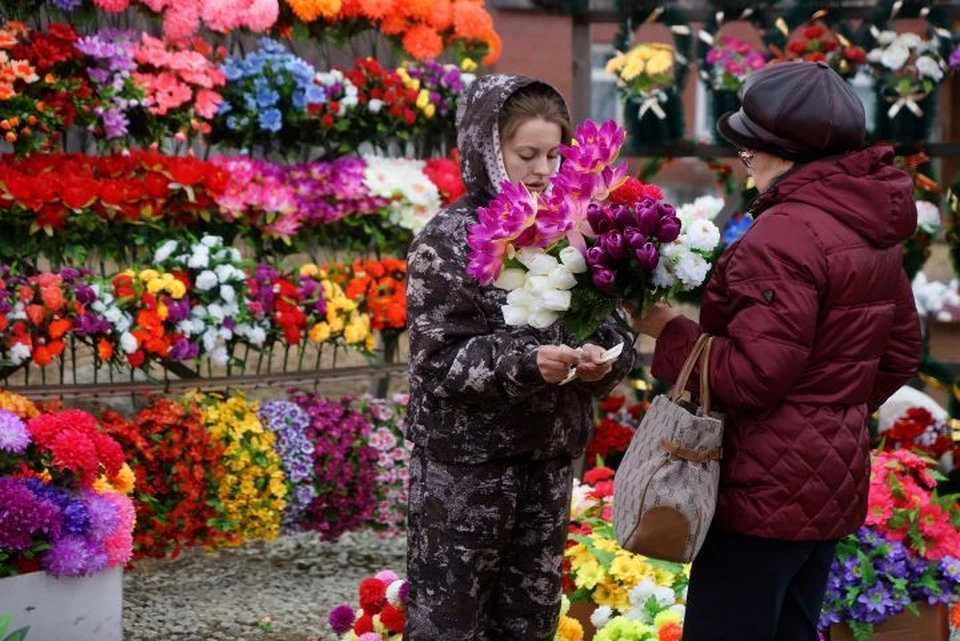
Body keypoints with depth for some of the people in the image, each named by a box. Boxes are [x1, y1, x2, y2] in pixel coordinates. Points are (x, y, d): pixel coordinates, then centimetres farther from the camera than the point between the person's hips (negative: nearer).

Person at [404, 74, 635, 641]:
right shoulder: (449, 239, -8)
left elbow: (612, 326, 8)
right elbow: (437, 359, -14)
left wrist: (604, 355, -15)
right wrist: (523, 362, -27)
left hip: (549, 456, 5)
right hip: (465, 459, -5)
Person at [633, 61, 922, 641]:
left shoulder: (786, 233, -20)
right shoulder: (874, 229, 9)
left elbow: (751, 374, -22)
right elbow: (901, 354, 18)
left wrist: (667, 329, -11)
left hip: (769, 485, -9)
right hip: (834, 475, 9)